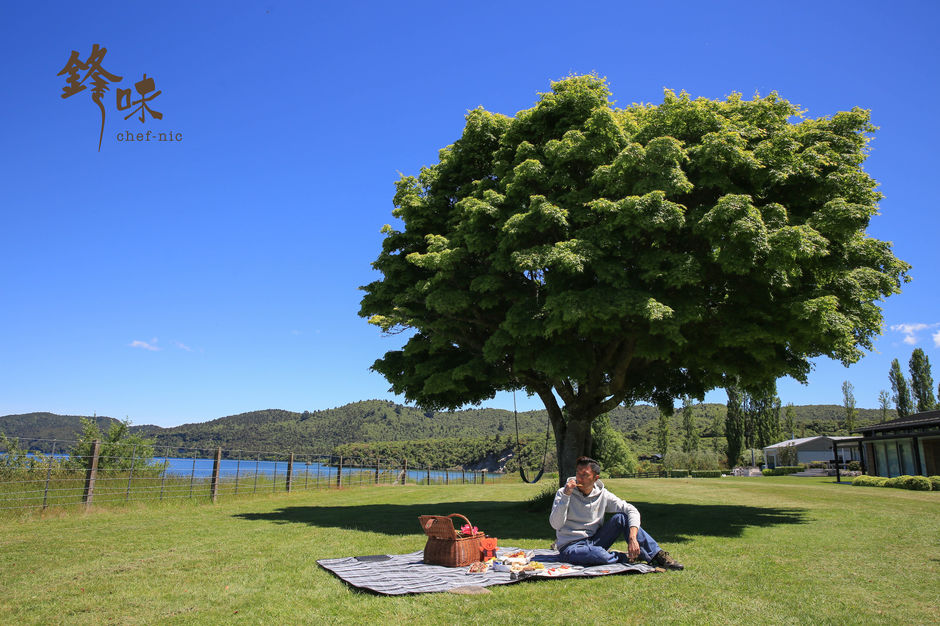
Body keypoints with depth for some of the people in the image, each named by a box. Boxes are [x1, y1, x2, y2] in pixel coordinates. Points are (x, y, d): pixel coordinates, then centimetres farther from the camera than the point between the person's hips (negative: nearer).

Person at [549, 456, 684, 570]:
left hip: (594, 541, 4)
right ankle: (627, 558, -10)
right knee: (598, 554, -39)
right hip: (570, 547, -4)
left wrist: (632, 537, -23)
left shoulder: (602, 494, 0)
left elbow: (631, 510, -6)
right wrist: (566, 495, -26)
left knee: (621, 517, -18)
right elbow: (555, 524, -18)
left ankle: (658, 555, -14)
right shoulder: (563, 493, -7)